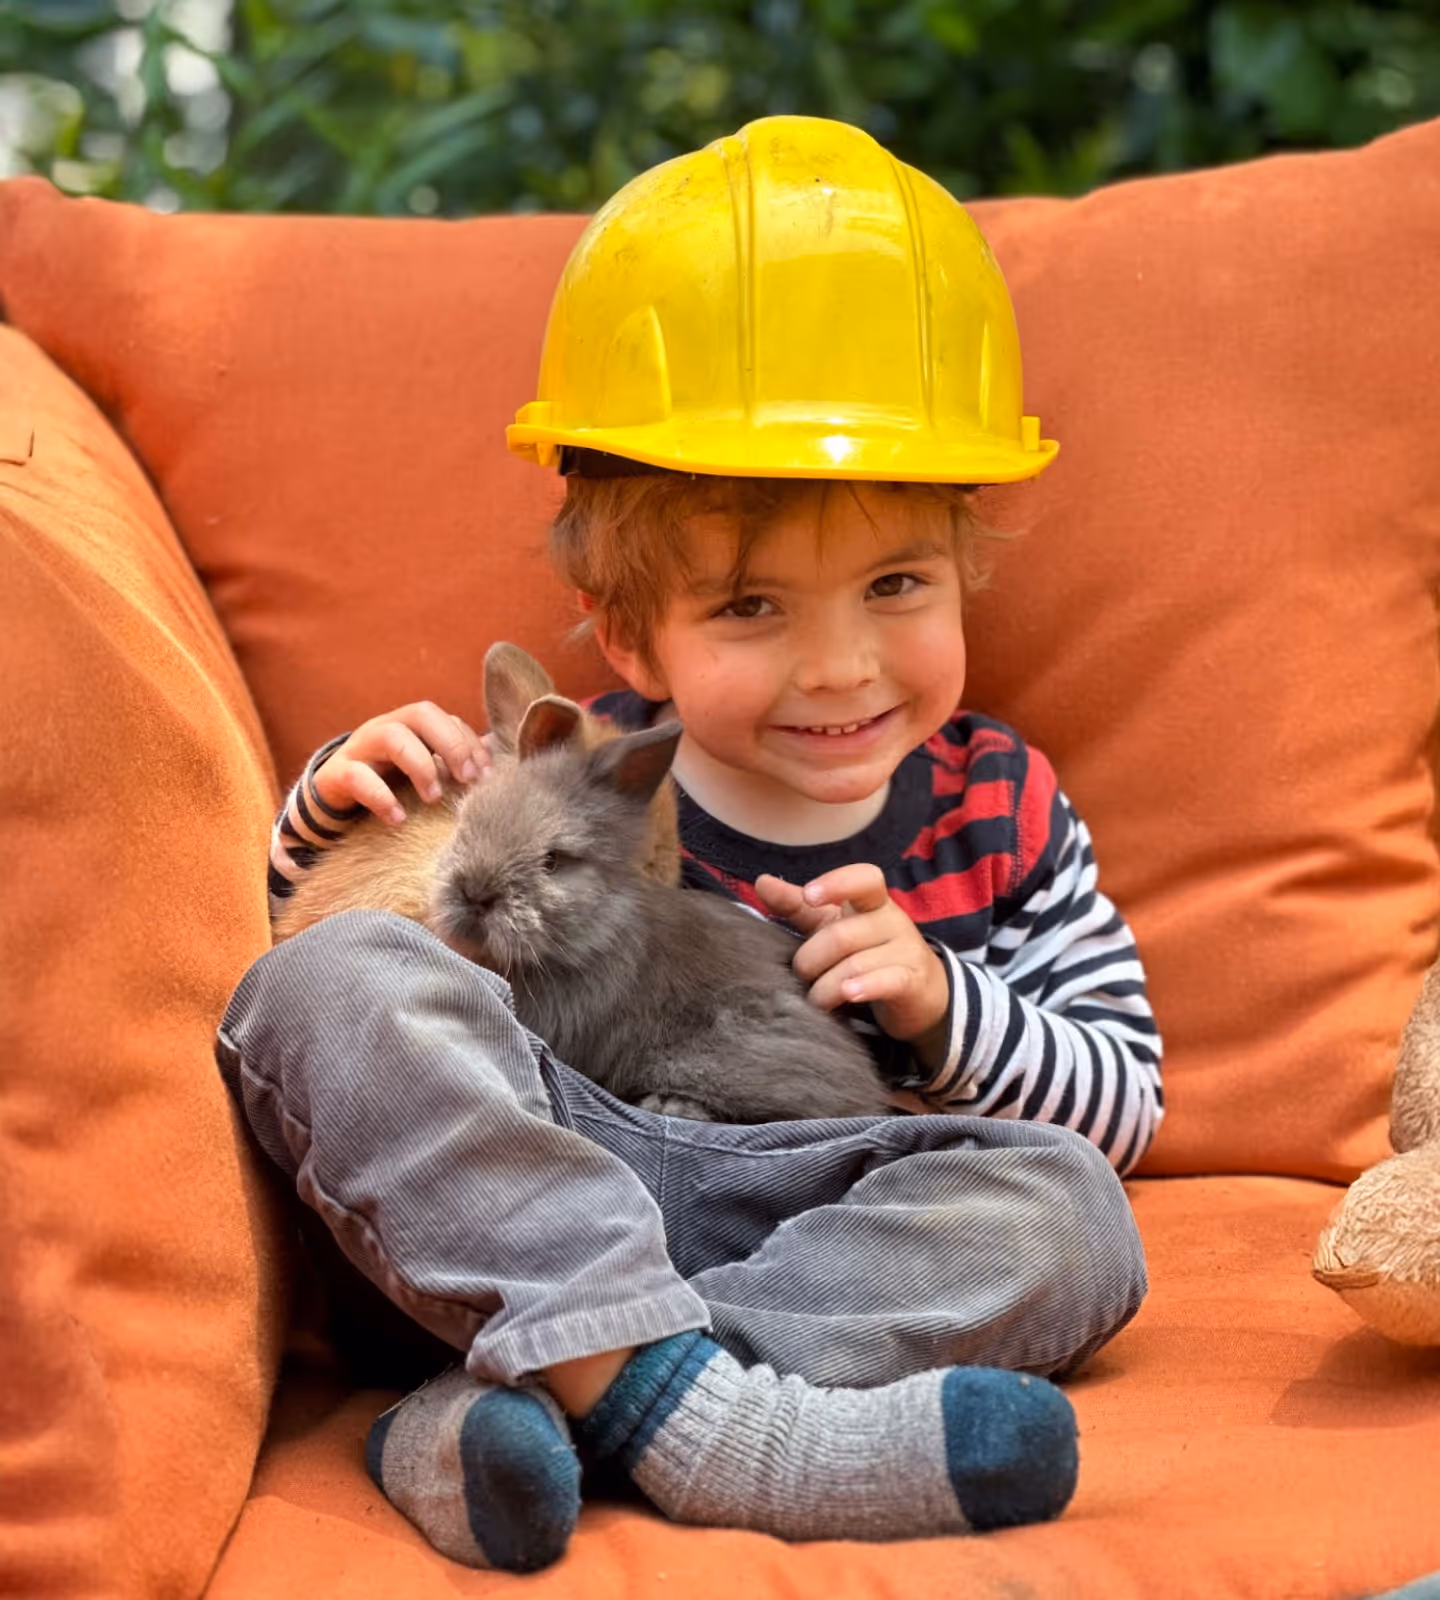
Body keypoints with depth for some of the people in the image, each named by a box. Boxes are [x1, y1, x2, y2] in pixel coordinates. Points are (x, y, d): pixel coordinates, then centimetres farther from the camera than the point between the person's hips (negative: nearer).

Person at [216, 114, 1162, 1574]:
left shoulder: (999, 813, 6)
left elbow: (1124, 1102, 8)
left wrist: (939, 999, -10)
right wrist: (334, 810, -8)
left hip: (830, 1227, 1)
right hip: (534, 1215, 0)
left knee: (1062, 1207, -27)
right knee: (335, 978, -22)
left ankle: (517, 1414, -34)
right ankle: (693, 1414, -39)